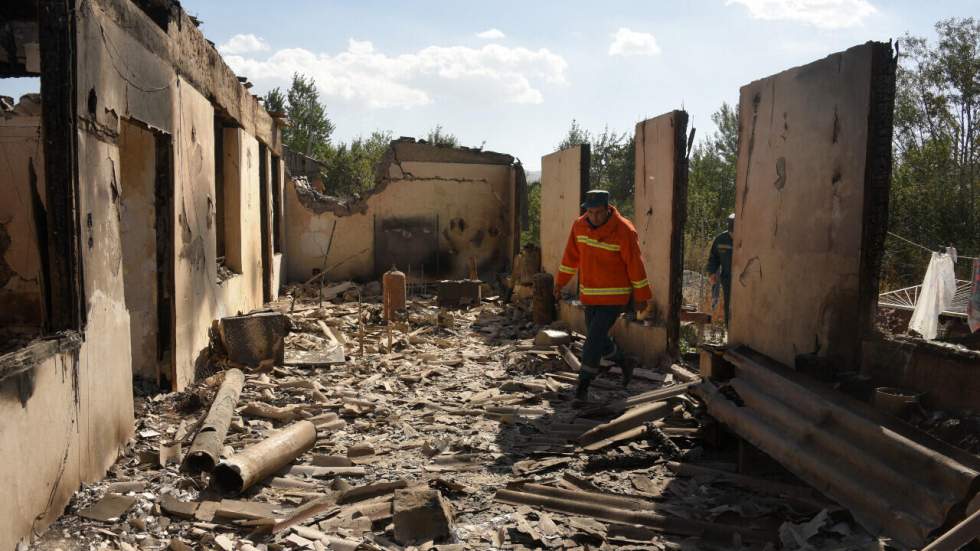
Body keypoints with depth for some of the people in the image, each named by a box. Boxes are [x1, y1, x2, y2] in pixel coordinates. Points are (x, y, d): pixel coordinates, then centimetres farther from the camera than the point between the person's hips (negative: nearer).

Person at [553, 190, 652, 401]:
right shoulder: (579, 225, -2)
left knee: (594, 338, -10)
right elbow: (571, 256, 10)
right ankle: (624, 363, 38)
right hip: (589, 294, 6)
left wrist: (641, 296, -6)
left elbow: (635, 265, -11)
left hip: (614, 296, -6)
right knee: (598, 338, 15)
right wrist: (560, 281, 14)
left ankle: (584, 384, 1)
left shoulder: (624, 231, -17)